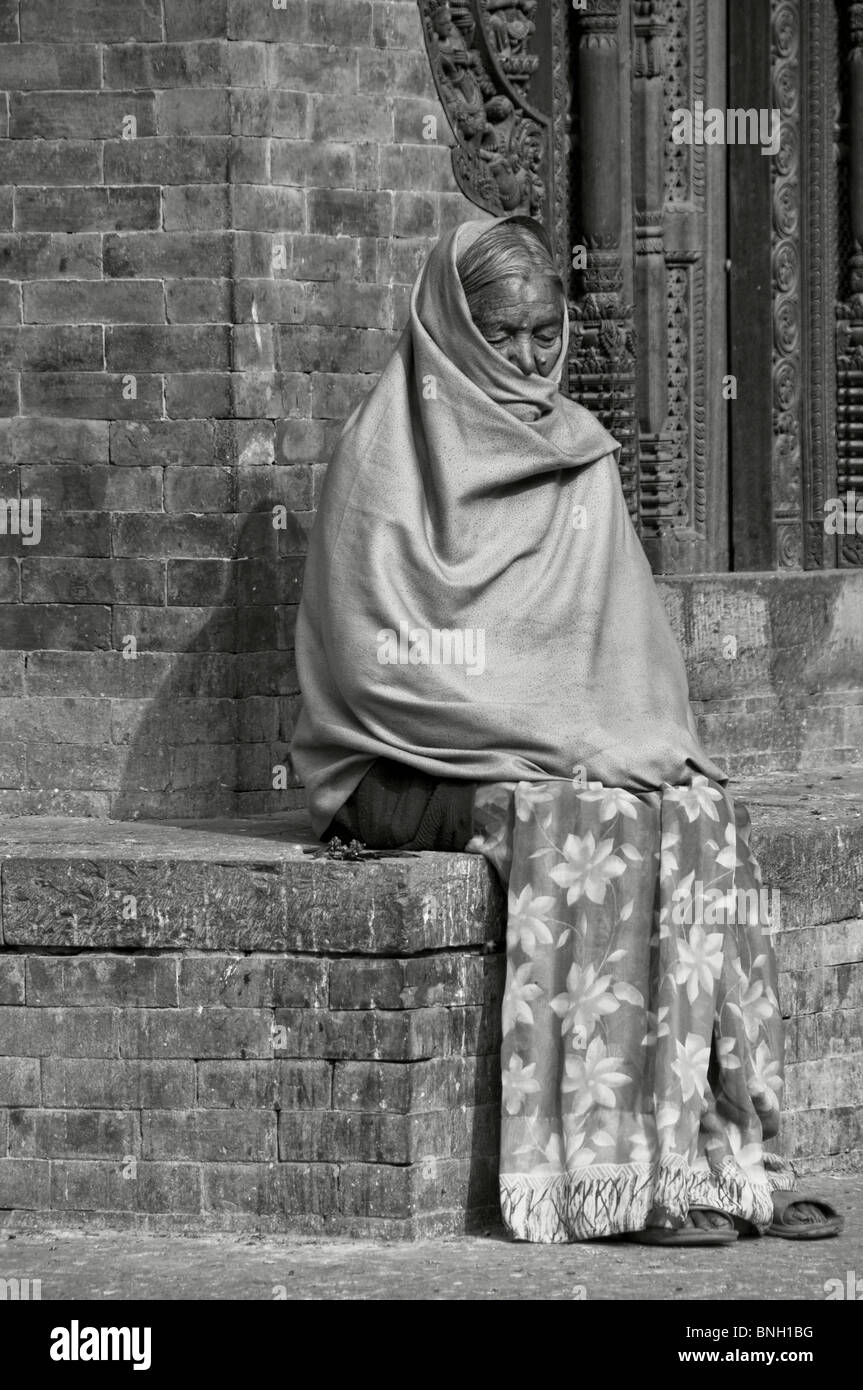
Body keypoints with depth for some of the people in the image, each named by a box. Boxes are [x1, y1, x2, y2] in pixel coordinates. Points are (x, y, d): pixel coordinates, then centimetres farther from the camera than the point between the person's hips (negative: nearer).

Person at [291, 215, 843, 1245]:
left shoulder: (581, 457, 16)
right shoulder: (387, 455, -3)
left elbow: (628, 638, 17)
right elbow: (378, 657, -10)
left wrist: (648, 741, -5)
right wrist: (549, 735, -16)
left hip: (590, 748, 5)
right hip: (420, 766, -5)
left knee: (701, 816, -24)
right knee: (581, 822, -33)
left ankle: (725, 1152, -28)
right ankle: (622, 1175, -36)